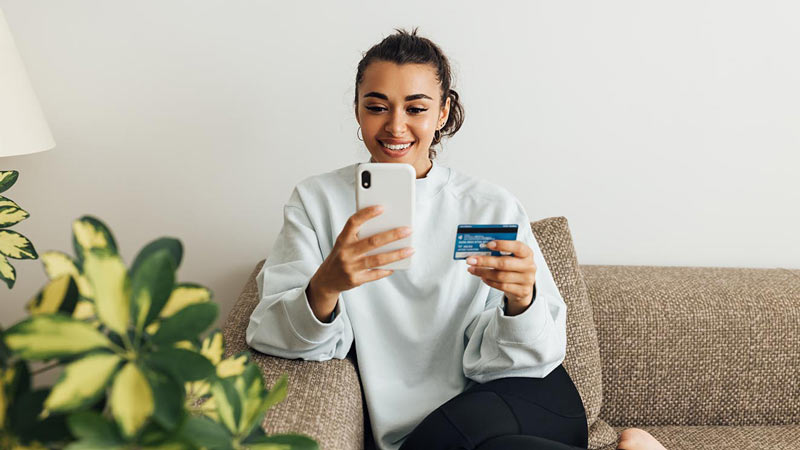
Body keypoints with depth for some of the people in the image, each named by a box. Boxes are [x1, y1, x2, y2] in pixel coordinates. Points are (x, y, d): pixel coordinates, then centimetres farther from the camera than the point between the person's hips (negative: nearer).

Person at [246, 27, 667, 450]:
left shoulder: (493, 207, 0)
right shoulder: (316, 201, 1)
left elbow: (539, 354, -3)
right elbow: (268, 334, -10)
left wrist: (521, 300, -25)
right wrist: (324, 287, -31)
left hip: (528, 412, 0)